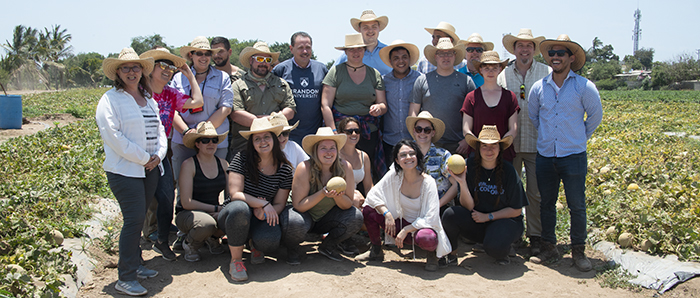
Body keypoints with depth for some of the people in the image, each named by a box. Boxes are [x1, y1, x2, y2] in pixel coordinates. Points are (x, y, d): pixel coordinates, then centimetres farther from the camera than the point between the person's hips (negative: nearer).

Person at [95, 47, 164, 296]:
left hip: (150, 169, 6)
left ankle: (135, 265, 24)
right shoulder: (110, 99, -5)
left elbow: (159, 129, 18)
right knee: (134, 220, -10)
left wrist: (159, 154, -1)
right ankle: (125, 278, -2)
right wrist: (143, 158, -13)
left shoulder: (149, 100, 17)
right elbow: (112, 135, -14)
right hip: (125, 170, -6)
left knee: (138, 219, 12)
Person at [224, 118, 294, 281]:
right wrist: (263, 204, -25)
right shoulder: (241, 159, -10)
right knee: (239, 208, -39)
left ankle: (255, 245, 10)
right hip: (234, 217, -1)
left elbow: (280, 204, 0)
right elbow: (235, 194, -16)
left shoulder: (285, 170, -3)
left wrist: (264, 212, -21)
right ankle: (236, 260, -17)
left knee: (270, 241, -33)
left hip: (261, 218, 2)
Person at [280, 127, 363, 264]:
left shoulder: (345, 167, -15)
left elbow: (348, 205, -10)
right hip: (304, 216, -4)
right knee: (295, 223, -37)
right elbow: (299, 206, -22)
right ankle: (292, 248, 1)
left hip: (327, 217, 4)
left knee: (356, 217, -21)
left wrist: (337, 196, -34)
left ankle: (328, 246, 7)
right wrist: (322, 194, -36)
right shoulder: (304, 168, -24)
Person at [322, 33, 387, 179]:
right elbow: (325, 106, -2)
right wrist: (333, 133, -10)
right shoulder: (336, 72, 4)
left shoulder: (374, 74, 12)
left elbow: (383, 105, 14)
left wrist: (379, 108, -11)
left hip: (369, 133, 2)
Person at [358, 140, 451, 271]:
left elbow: (430, 218, -21)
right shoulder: (394, 175, -11)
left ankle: (432, 253, -1)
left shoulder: (428, 182, -19)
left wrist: (406, 230, -25)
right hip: (402, 223, 4)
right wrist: (387, 213, -21)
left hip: (423, 227, -4)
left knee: (425, 238, -41)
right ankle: (376, 251, 8)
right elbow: (372, 195, -6)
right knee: (368, 211, -16)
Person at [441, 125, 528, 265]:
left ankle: (503, 251, 6)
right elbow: (468, 207, -11)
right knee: (450, 215, -25)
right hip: (477, 219, 2)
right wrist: (462, 183, -27)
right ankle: (451, 255, 0)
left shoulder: (508, 170, -12)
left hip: (505, 220, -2)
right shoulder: (470, 166, -9)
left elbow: (516, 210, -5)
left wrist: (488, 216, -13)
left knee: (494, 246, -33)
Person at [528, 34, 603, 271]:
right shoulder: (538, 87, 3)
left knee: (576, 205, 3)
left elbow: (595, 116, 8)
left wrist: (580, 137, 13)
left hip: (573, 156, -3)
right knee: (546, 203, 10)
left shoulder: (584, 86, -5)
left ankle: (578, 251, 18)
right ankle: (548, 248, 23)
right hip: (545, 155, 3)